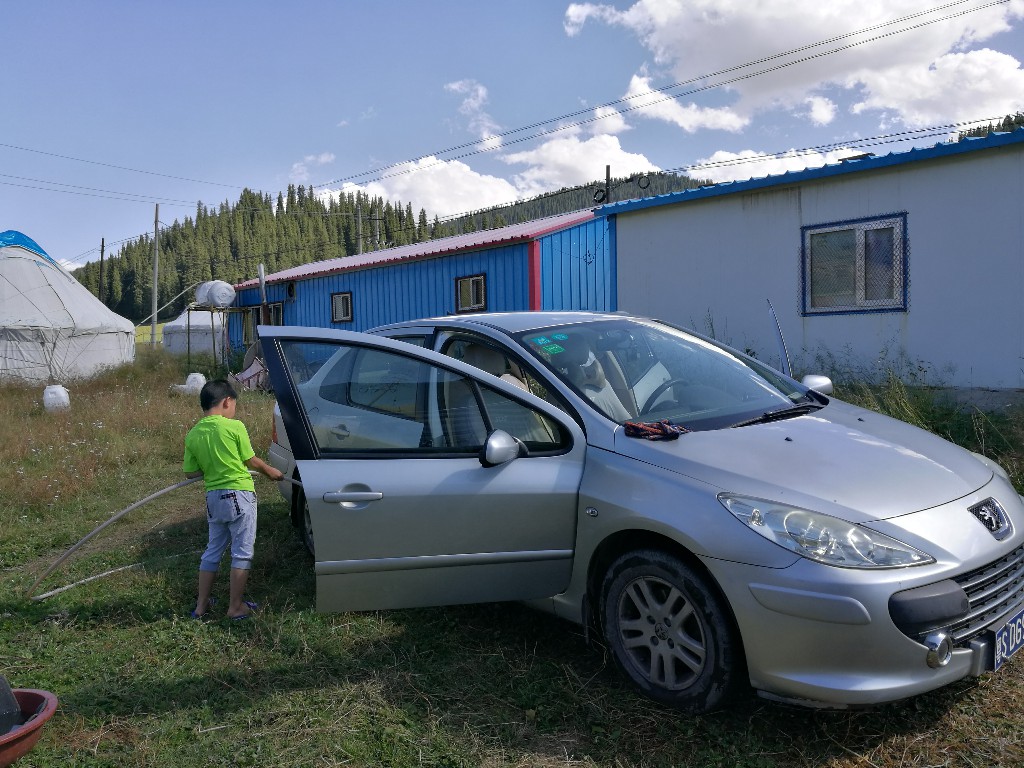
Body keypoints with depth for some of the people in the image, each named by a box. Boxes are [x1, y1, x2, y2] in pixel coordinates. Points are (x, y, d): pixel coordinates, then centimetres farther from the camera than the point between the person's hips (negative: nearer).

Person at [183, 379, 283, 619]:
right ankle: (236, 607, 11)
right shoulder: (234, 427, -12)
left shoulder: (192, 435, 1)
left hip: (213, 498, 5)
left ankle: (201, 605, 26)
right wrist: (270, 470, 14)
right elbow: (251, 461, -4)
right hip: (239, 496, -5)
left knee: (213, 551, 19)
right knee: (242, 553, 6)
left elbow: (191, 472, 5)